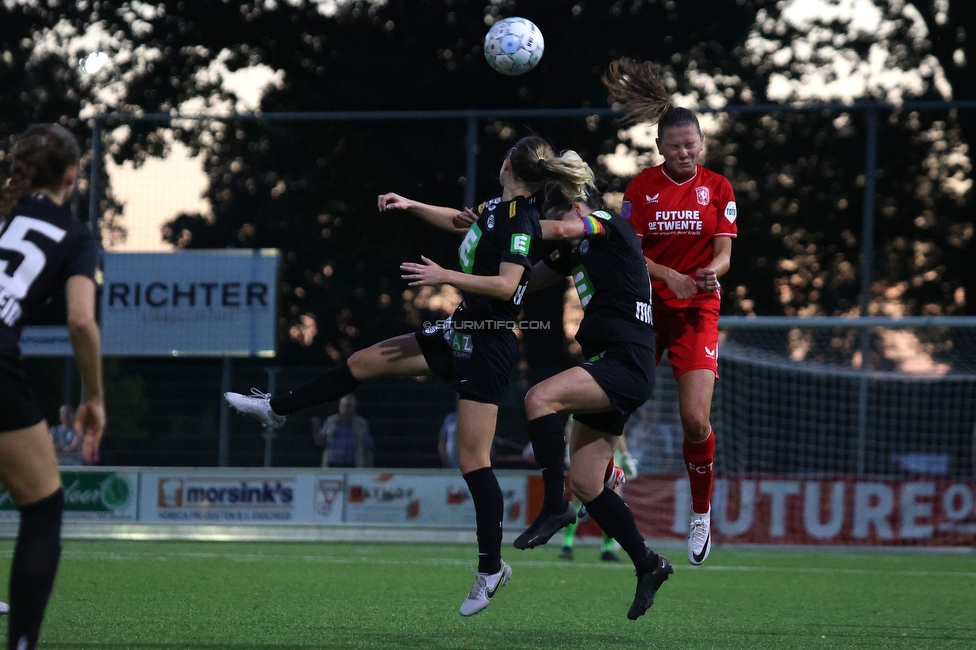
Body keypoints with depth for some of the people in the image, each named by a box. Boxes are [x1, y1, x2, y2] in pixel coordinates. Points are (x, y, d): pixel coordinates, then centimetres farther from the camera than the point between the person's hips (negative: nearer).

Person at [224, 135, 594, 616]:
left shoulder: (522, 220, -18)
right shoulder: (499, 207, 8)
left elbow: (506, 285, -29)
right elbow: (462, 222, 29)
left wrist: (445, 276, -30)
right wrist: (410, 206, 22)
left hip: (488, 346, -9)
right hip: (461, 332, 9)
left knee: (473, 459, -8)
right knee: (365, 361, 15)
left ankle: (491, 567, 0)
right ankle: (276, 409, 31)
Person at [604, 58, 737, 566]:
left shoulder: (717, 188, 1)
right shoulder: (642, 187, 0)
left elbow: (723, 252, -2)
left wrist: (711, 272, -26)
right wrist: (668, 276, -21)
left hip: (696, 312, -1)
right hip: (644, 307, 1)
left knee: (696, 420, -13)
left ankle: (701, 512, 8)